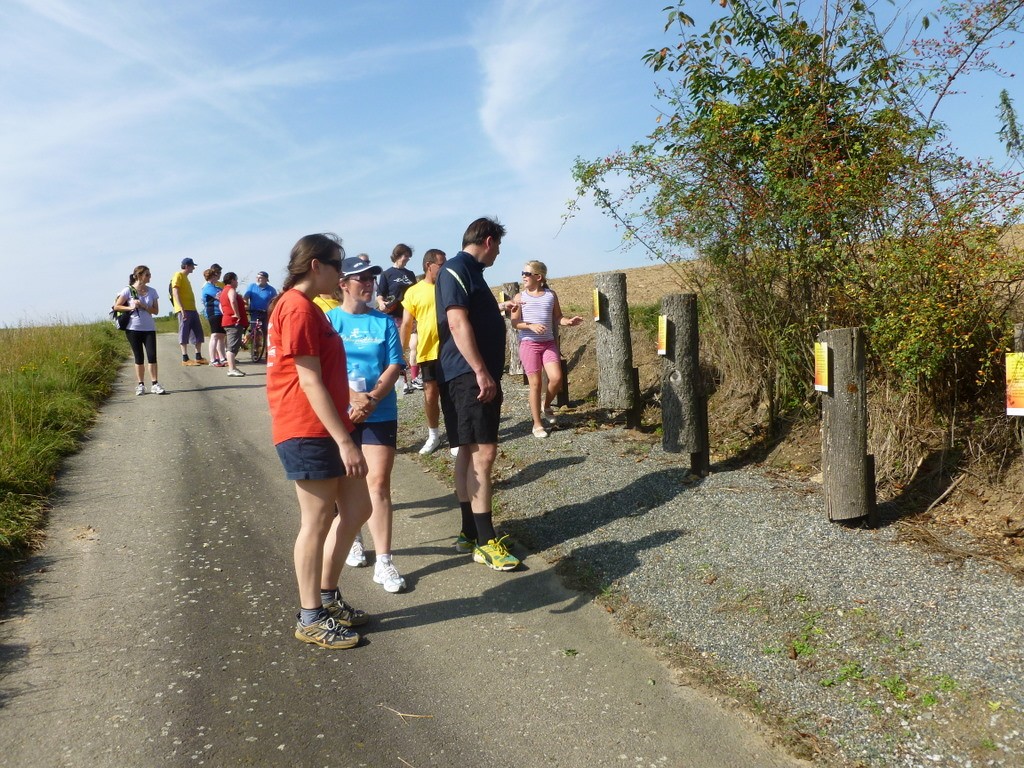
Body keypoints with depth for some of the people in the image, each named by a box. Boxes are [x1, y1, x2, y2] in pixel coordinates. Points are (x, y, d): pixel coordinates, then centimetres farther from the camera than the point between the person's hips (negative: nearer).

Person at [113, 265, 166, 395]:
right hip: (133, 329, -2)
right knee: (139, 358, 4)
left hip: (149, 328, 2)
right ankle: (141, 385, 12)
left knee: (152, 356, -7)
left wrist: (143, 306, -12)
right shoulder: (128, 290, -4)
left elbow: (156, 310, 3)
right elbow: (116, 306, -1)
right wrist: (130, 308, -14)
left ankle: (154, 384, -4)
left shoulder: (152, 291, 5)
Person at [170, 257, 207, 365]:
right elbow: (175, 293, -13)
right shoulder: (178, 275, -4)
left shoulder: (185, 278, 23)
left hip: (192, 309, 9)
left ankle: (199, 357, 12)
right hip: (184, 310, -9)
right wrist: (182, 309, -21)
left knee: (198, 333, 7)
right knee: (184, 333, -5)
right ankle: (185, 359, -4)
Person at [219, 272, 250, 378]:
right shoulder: (231, 290, -11)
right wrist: (237, 314, -25)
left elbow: (221, 306, 26)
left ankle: (232, 367, 21)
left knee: (232, 346, 16)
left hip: (228, 321, 10)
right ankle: (232, 369, -16)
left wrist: (225, 314, 16)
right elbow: (233, 301, -31)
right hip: (235, 322, -10)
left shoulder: (224, 291, 20)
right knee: (233, 346, -12)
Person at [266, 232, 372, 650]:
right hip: (308, 432, -10)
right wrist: (344, 441, -21)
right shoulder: (299, 308, -14)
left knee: (357, 509, 13)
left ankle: (326, 596, 27)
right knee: (317, 520, 0)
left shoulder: (303, 307, 17)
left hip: (323, 430, 10)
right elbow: (309, 382, -19)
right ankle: (311, 618, 14)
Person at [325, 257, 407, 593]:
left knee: (379, 483, -5)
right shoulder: (329, 320, 0)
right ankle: (353, 539, 37)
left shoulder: (384, 321, 4)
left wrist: (372, 398, -16)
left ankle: (383, 561, -1)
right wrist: (353, 397, -20)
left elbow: (395, 365, -1)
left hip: (380, 413, 0)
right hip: (340, 414, 0)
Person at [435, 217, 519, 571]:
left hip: (478, 375, 11)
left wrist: (501, 314, 45)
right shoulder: (455, 270, -10)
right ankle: (485, 541, -7)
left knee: (470, 452, 12)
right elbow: (457, 322, -20)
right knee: (482, 452, -12)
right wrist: (481, 372, -24)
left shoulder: (471, 272, 20)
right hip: (467, 375, -11)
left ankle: (470, 533, 19)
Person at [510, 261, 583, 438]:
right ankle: (537, 424, 9)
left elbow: (557, 318, 9)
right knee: (536, 383, -2)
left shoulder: (551, 295, 6)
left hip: (549, 343, 2)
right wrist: (531, 326, -21)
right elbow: (515, 323, -4)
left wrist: (569, 321, -12)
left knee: (556, 378, -13)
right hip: (528, 344, -2)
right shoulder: (520, 297, 1)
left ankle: (547, 406, 18)